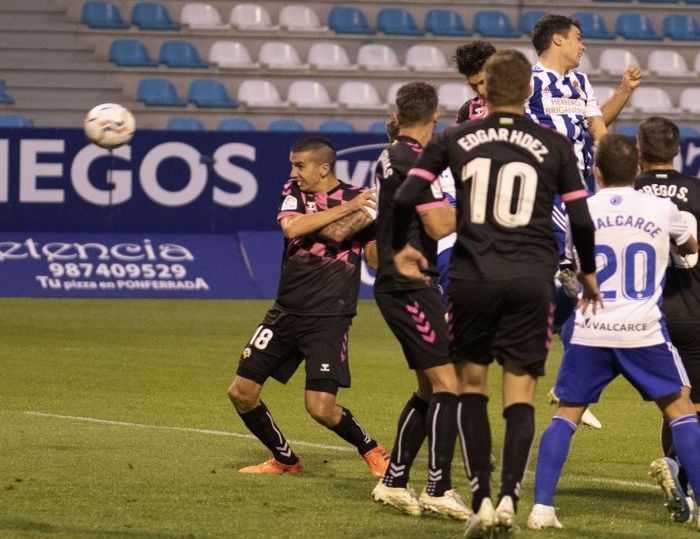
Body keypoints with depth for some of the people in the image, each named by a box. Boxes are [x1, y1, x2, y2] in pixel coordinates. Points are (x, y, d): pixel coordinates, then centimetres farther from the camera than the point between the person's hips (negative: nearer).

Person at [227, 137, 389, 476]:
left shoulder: (358, 199, -5)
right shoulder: (294, 192, 6)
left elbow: (336, 234, -24)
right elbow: (291, 228, -15)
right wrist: (345, 208, -16)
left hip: (329, 318, -5)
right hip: (286, 311, 5)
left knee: (321, 407, -16)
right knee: (241, 392, 3)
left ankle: (371, 450, 12)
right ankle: (284, 460, 22)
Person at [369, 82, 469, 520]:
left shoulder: (389, 158, 15)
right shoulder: (415, 161, -14)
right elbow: (438, 225, -19)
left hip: (395, 284, 10)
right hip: (410, 287, -10)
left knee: (429, 389, 15)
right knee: (447, 384, -12)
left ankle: (394, 482, 17)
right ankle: (438, 489, -16)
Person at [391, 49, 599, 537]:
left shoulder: (455, 140, 5)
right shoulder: (554, 146, 3)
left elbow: (405, 199, 2)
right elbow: (581, 220, 4)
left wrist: (400, 249, 21)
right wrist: (588, 272, 21)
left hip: (472, 277, 0)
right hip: (531, 279, 0)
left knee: (472, 384, 13)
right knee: (520, 392, 4)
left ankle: (481, 499, 3)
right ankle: (510, 497, -12)